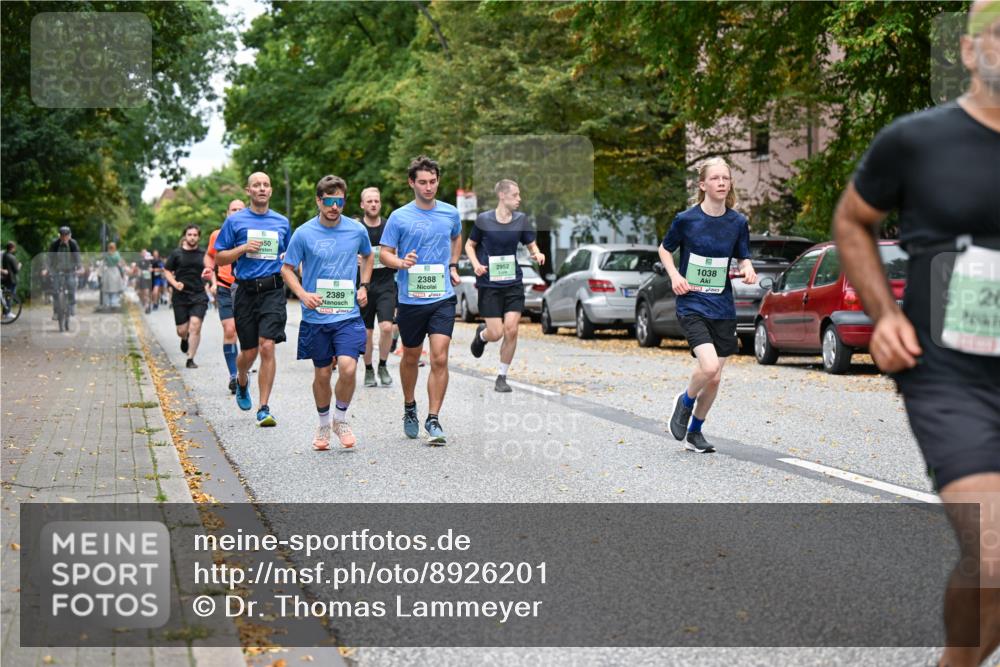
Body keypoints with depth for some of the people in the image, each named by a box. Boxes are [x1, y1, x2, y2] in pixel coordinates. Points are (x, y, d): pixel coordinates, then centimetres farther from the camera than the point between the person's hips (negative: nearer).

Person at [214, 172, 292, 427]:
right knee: (249, 351, 6)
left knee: (267, 347, -13)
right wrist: (243, 248, -10)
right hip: (246, 291, 0)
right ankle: (241, 382, 42)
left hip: (273, 290, 0)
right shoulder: (235, 221, 4)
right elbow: (219, 258, 5)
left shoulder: (282, 222, 12)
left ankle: (264, 408, -9)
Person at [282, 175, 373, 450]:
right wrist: (303, 294, -12)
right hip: (316, 316, 0)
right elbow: (287, 268, 4)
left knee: (348, 367, -16)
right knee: (322, 374, 8)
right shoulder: (304, 233, -5)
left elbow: (368, 256, 21)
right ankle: (323, 425, 30)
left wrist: (363, 286, 8)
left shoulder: (357, 230, 1)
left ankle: (340, 419, 8)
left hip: (348, 315, 0)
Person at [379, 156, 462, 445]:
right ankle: (409, 407, 37)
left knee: (440, 359, -11)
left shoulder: (451, 214, 5)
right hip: (410, 299, -1)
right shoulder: (399, 217, -3)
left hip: (443, 298, 1)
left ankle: (433, 420, -6)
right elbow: (385, 253, -1)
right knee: (411, 358, 14)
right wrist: (402, 263, -21)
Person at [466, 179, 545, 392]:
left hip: (513, 283, 2)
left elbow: (532, 245, 9)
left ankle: (502, 377, 10)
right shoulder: (483, 219, -6)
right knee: (496, 333, -5)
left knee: (511, 329, -7)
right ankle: (481, 334, 34)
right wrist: (476, 264, -11)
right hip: (489, 284, -2)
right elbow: (470, 245, 7)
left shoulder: (521, 219, 1)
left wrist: (537, 254, -13)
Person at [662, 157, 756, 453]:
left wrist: (747, 270, -10)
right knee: (709, 366, -22)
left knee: (714, 378, 6)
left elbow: (743, 258, 13)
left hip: (722, 307, 4)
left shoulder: (738, 222, 1)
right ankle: (685, 402, 10)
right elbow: (665, 249, 8)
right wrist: (674, 275, -9)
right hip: (691, 304, -4)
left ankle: (694, 433, 27)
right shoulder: (686, 219, -8)